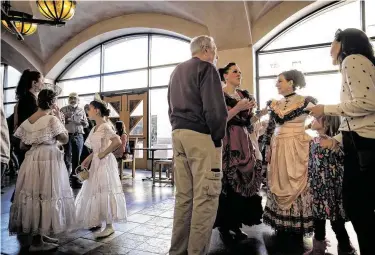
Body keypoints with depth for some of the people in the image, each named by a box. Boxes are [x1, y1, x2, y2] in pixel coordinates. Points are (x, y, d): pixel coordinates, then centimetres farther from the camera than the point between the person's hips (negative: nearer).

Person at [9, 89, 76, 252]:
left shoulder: (27, 121, 9)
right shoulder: (52, 119, -12)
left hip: (32, 159, 8)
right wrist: (59, 118, -1)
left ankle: (39, 235, 25)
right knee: (46, 194, 0)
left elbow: (22, 145, 12)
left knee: (33, 193, 13)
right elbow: (65, 139, -4)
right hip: (49, 160, -8)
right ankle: (37, 241, 9)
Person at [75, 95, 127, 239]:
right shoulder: (95, 128, 13)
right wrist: (88, 160, 7)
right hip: (96, 163, 9)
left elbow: (117, 141, -28)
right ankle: (97, 221, 29)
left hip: (104, 163, -9)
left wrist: (104, 153, -21)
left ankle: (109, 226, 5)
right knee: (94, 192, 15)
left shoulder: (105, 126, -15)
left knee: (104, 193, -5)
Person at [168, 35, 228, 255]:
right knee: (205, 196, -3)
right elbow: (216, 108, -15)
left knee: (183, 195, 12)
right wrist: (218, 136, -5)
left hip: (178, 134, 8)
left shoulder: (176, 71, 23)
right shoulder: (206, 68, -3)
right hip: (201, 135, -8)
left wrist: (178, 128, 17)